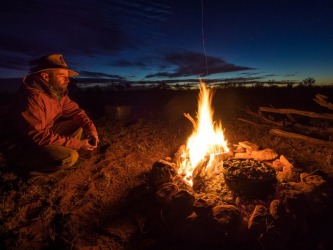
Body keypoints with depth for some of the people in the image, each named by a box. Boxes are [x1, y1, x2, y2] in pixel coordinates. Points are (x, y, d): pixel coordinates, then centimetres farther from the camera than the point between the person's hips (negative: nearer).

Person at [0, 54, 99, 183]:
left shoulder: (57, 92, -2)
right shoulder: (32, 96, -28)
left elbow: (75, 111, 7)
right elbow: (39, 136, -31)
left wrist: (91, 128, -13)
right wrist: (78, 144, -26)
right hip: (20, 148, -8)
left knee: (79, 123, 2)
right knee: (69, 157, -30)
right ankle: (29, 168, -3)